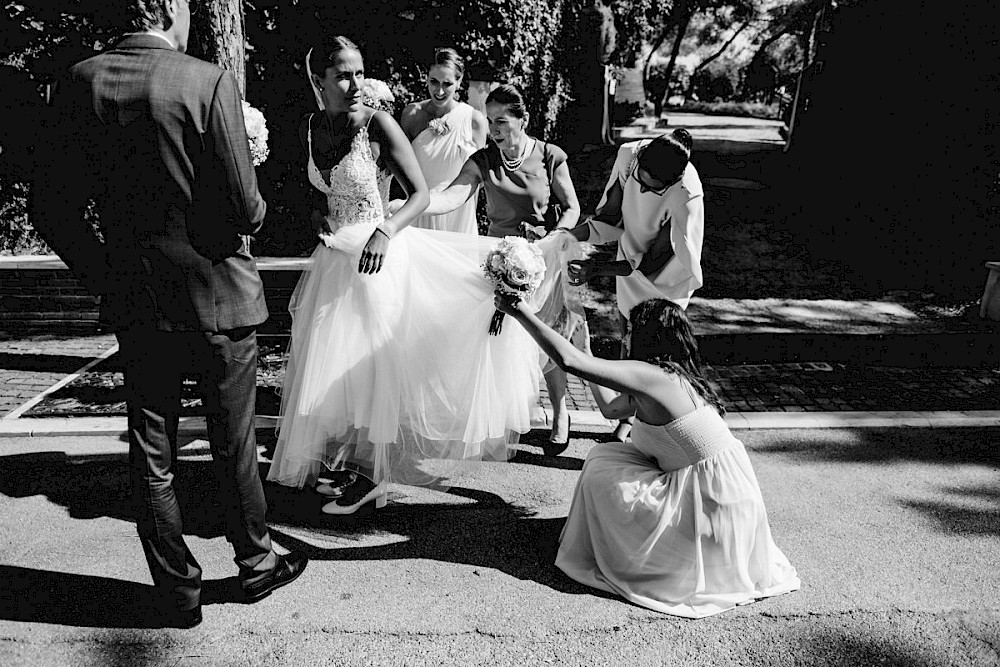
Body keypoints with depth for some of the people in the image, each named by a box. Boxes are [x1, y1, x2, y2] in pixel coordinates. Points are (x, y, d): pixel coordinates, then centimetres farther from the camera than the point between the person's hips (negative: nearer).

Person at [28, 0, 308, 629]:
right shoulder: (210, 81, -13)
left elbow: (53, 212, -2)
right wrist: (252, 208, 6)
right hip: (218, 295, -3)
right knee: (234, 445, 14)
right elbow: (244, 208, -17)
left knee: (152, 456, 14)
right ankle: (255, 563, 32)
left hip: (135, 303, 3)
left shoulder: (81, 82, -1)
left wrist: (108, 278, 10)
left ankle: (179, 590, 26)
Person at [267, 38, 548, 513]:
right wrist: (317, 215, 1)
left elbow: (419, 193, -15)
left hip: (379, 255, -6)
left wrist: (384, 233, -30)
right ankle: (342, 463, 34)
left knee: (369, 363, 3)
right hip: (334, 259, 6)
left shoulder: (378, 124, -13)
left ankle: (369, 471, 20)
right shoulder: (309, 129, 4)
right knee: (330, 364, 15)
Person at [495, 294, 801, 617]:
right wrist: (584, 348, 27)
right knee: (605, 454, 14)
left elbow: (570, 362, -25)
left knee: (600, 471, 1)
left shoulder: (652, 376, -20)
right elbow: (610, 407, 20)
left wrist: (522, 312, -17)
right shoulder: (672, 376, 10)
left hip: (710, 503, -9)